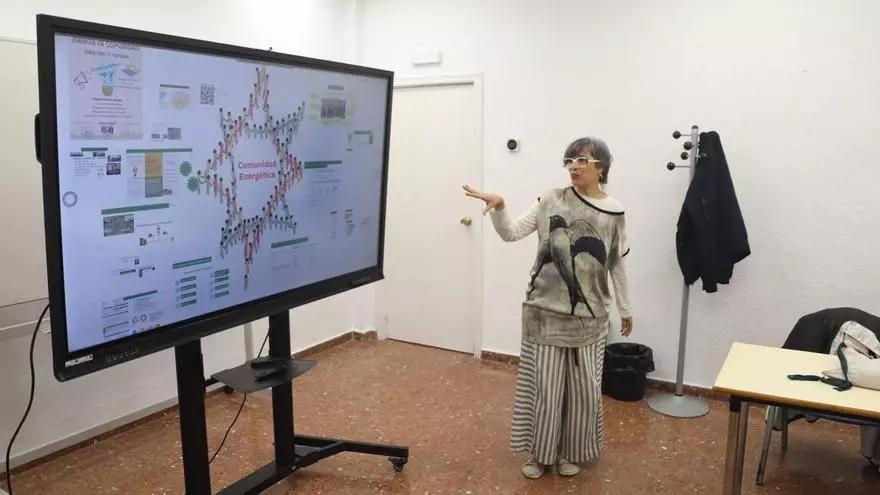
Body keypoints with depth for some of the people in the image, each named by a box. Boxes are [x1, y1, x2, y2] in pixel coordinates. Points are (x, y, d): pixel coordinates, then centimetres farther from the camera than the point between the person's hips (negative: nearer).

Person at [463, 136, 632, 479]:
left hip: (589, 316, 1)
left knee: (583, 388, 9)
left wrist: (625, 309, 15)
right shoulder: (552, 200, -2)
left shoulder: (614, 212, 2)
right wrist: (499, 207, -24)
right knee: (544, 384, 5)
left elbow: (617, 264, 10)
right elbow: (511, 234, -6)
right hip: (546, 311, -1)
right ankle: (540, 452, 25)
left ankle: (570, 452, 30)